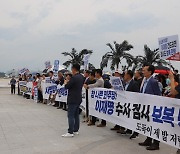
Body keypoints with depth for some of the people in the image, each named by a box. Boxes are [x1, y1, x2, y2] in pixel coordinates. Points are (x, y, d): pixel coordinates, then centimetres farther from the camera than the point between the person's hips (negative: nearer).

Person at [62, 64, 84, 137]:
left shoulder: (74, 77, -20)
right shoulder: (82, 77, 7)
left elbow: (67, 87, -14)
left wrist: (66, 83, 8)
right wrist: (69, 82, 18)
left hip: (73, 99, -9)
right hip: (78, 99, 9)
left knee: (70, 115, -5)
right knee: (76, 115, 14)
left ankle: (70, 132, -4)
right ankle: (76, 130, 21)